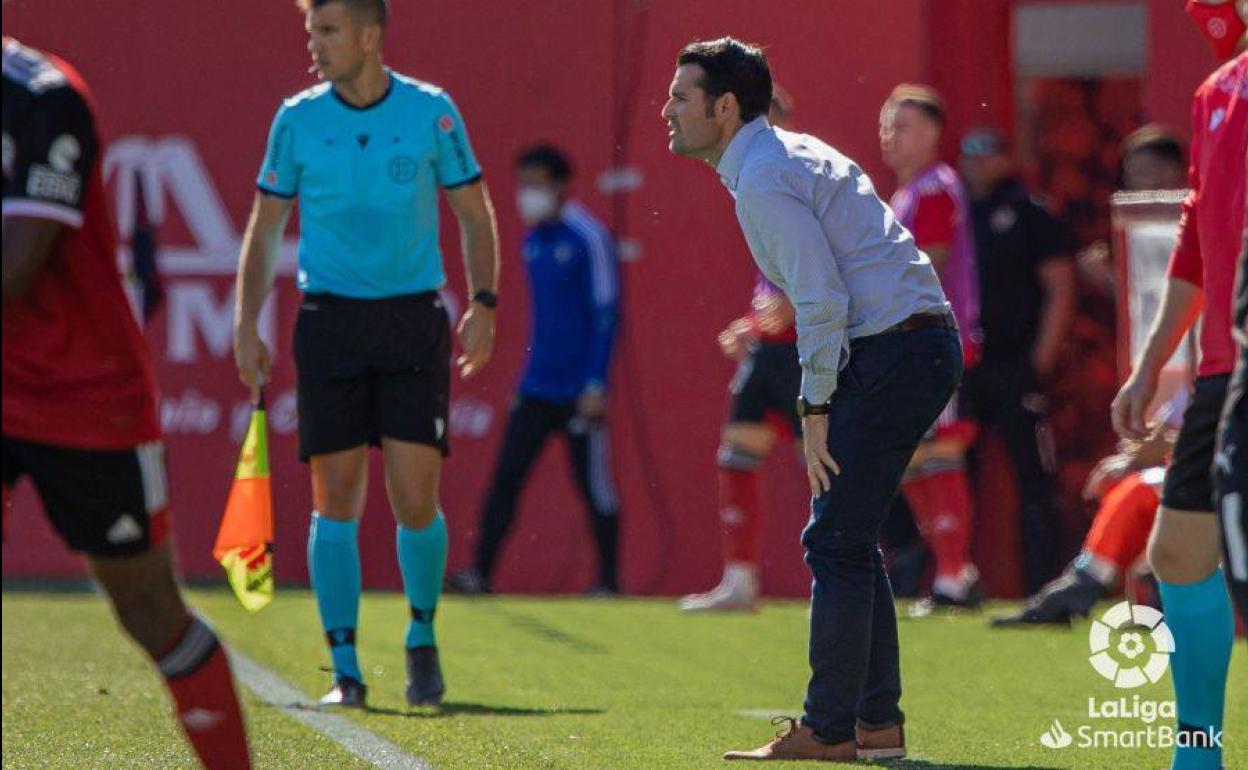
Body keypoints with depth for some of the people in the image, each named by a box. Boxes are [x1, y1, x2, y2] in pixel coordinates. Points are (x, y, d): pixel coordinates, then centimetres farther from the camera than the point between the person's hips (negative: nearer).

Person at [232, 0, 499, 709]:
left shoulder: (432, 112, 0)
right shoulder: (298, 119, 4)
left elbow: (475, 213, 7)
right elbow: (266, 227, 10)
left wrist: (483, 303, -5)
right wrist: (246, 324, 1)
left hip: (414, 318, -1)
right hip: (329, 321, 1)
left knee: (416, 500, -7)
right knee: (336, 500, -2)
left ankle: (423, 642, 17)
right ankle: (346, 671, 5)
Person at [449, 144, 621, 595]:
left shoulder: (587, 237, -10)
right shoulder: (533, 240, 13)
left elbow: (606, 313, -12)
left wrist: (596, 385, -16)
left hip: (577, 389, -7)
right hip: (536, 388, 7)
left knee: (593, 485, 0)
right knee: (505, 477, 0)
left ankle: (608, 581, 9)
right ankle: (482, 573, -1)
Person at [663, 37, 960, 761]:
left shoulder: (763, 180, -13)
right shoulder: (787, 155, 18)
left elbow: (823, 300, -19)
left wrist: (816, 407, -12)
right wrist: (826, 398, 19)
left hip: (894, 353, -10)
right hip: (922, 342, 10)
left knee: (837, 541, -7)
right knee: (851, 542, 14)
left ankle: (829, 729, -6)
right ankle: (877, 722, 15)